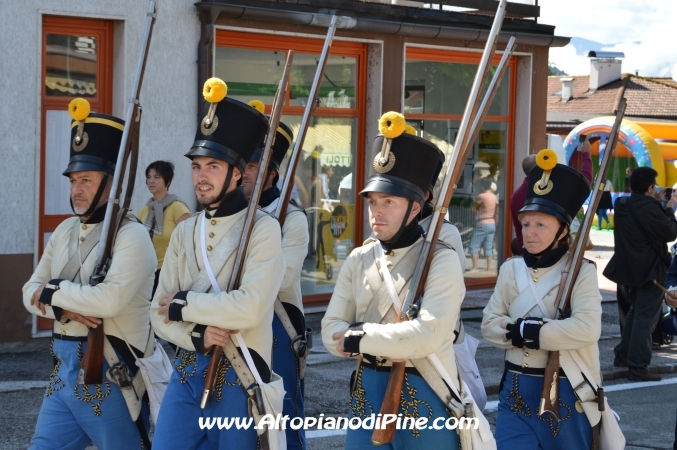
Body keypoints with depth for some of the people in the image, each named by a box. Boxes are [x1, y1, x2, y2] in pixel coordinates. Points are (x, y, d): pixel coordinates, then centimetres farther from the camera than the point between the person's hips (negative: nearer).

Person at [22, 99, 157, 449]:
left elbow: (111, 299, -27)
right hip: (65, 368, 8)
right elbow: (31, 292, 11)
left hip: (111, 374, -8)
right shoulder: (65, 231, 12)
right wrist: (64, 308, -11)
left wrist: (55, 293, -12)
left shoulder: (131, 236, -13)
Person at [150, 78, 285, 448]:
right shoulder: (184, 232, 9)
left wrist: (183, 305, -9)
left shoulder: (262, 229, -9)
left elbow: (250, 308, -21)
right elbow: (159, 314, 7)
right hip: (187, 370, 5)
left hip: (240, 376, -5)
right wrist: (196, 336, -13)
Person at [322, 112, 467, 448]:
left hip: (423, 395, -5)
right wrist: (393, 339, -14)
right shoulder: (358, 260, 7)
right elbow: (331, 331, 2)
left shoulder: (442, 261, -10)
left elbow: (428, 335, -22)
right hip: (367, 392, 5)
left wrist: (360, 337, -13)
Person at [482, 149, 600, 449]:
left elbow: (587, 329, -23)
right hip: (516, 389, 3)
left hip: (565, 390, -3)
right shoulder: (511, 270, 5)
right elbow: (490, 325, 0)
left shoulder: (581, 271, -9)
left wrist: (524, 331, -17)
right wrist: (530, 330, -17)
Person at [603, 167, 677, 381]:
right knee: (646, 317, -5)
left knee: (635, 311, 23)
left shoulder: (623, 205, 3)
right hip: (649, 269, -9)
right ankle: (638, 367, -5)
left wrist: (656, 204, 9)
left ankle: (623, 354, 29)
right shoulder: (649, 209, -23)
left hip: (630, 267, 9)